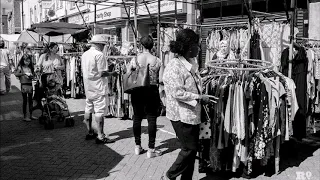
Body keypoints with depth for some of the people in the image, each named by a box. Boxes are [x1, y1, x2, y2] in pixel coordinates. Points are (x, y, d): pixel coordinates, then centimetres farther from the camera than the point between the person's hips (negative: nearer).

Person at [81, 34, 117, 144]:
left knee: (88, 109, 15)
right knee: (99, 111, -5)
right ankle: (100, 137, -2)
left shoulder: (84, 54, 11)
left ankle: (90, 132, 27)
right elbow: (102, 73, -18)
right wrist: (112, 73, -1)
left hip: (88, 87, 9)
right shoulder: (99, 54, -15)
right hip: (98, 88, -9)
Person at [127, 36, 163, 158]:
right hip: (152, 92, -2)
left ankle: (137, 146, 23)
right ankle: (151, 150, 8)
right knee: (152, 119, 4)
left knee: (137, 117, 13)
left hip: (137, 92, 2)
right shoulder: (157, 61, -5)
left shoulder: (135, 59, -3)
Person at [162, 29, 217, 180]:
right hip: (181, 116, -9)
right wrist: (199, 98, -20)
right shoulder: (174, 66, -18)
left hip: (192, 114, 9)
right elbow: (178, 93, -23)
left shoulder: (191, 64, 10)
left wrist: (202, 97, 8)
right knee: (189, 149, -1)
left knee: (192, 149, 14)